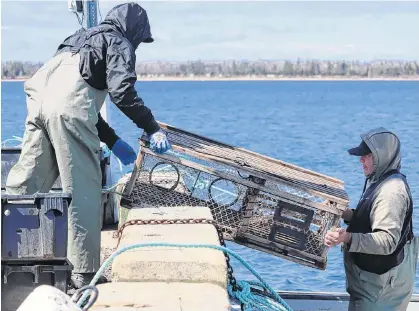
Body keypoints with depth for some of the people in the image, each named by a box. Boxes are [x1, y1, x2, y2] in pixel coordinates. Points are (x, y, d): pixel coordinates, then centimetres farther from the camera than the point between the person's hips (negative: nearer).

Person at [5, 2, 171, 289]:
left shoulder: (84, 39, 36)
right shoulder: (119, 43, 12)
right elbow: (122, 91, -6)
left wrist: (113, 141, 37)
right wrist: (152, 128, 1)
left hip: (39, 100, 8)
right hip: (67, 109, -8)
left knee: (25, 184, 12)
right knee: (83, 191, -2)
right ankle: (84, 273, 0)